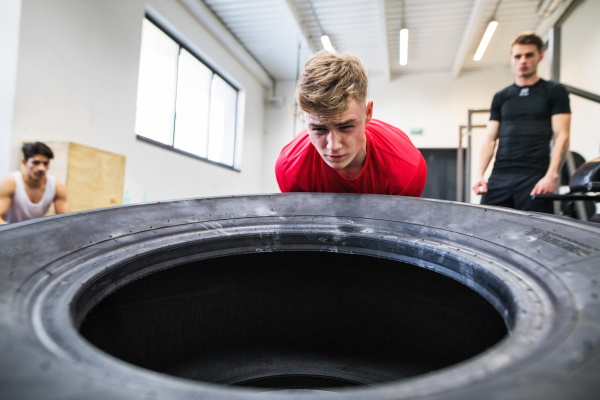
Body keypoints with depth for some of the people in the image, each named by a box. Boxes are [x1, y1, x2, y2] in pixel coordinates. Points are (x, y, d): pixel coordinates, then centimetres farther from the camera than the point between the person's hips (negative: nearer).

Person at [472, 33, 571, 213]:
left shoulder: (554, 92, 10)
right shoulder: (501, 97, 18)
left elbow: (562, 136, 1)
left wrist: (552, 176, -13)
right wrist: (480, 174, 1)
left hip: (535, 178, -3)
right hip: (499, 176, 3)